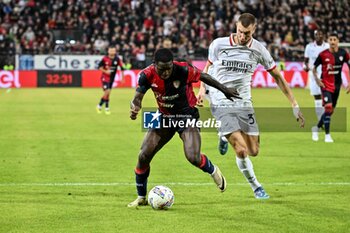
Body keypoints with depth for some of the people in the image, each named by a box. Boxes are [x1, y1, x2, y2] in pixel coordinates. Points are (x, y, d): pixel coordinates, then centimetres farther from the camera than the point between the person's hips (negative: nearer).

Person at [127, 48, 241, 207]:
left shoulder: (183, 70, -26)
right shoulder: (147, 75, -19)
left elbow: (203, 77, -8)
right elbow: (137, 97, -15)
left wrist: (224, 90, 3)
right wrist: (134, 108, -40)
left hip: (187, 116, -3)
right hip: (164, 116, 3)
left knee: (193, 157, -20)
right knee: (143, 156, -6)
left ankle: (213, 171, 17)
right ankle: (141, 198, 13)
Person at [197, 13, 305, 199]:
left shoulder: (258, 50, -4)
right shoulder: (219, 44, -8)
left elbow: (277, 76, 5)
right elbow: (208, 67, 12)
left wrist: (294, 105, 3)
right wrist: (202, 89, -3)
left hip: (244, 104, 3)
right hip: (221, 105, -3)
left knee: (253, 151, -1)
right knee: (241, 150, -15)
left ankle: (227, 138, 30)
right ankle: (256, 187, 8)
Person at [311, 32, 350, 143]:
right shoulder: (323, 54, -11)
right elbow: (314, 68, 1)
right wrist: (317, 79, -15)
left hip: (337, 84, 4)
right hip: (326, 84, -4)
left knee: (331, 110, 12)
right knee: (328, 107, -18)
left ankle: (316, 128, 34)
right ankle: (327, 135, -11)